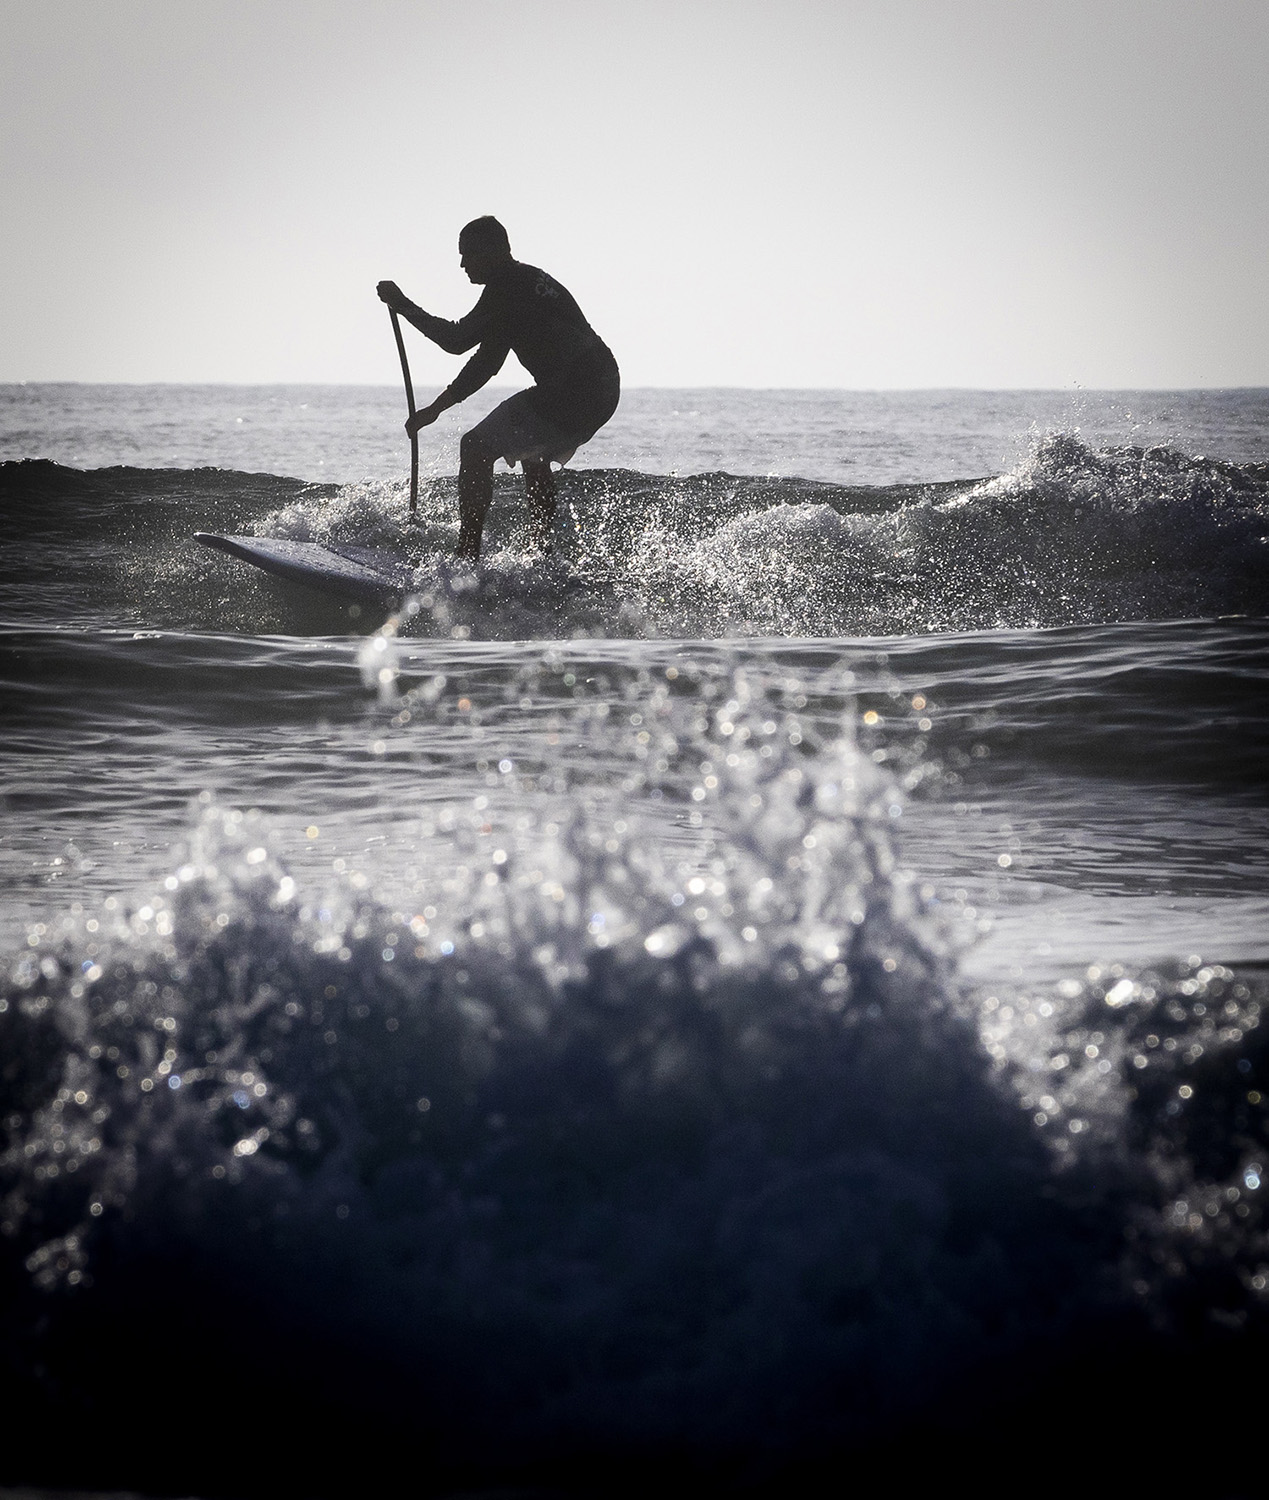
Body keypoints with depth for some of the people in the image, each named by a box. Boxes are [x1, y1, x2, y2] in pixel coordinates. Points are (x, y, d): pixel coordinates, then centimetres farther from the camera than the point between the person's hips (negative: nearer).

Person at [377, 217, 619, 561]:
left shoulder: (506, 287, -6)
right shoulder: (532, 281, 25)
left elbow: (457, 341, -11)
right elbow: (487, 361, 27)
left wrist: (404, 307, -1)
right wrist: (435, 408, 27)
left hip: (567, 395, -10)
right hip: (603, 393, 10)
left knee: (476, 448, -4)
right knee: (535, 457, 32)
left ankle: (468, 556, -9)